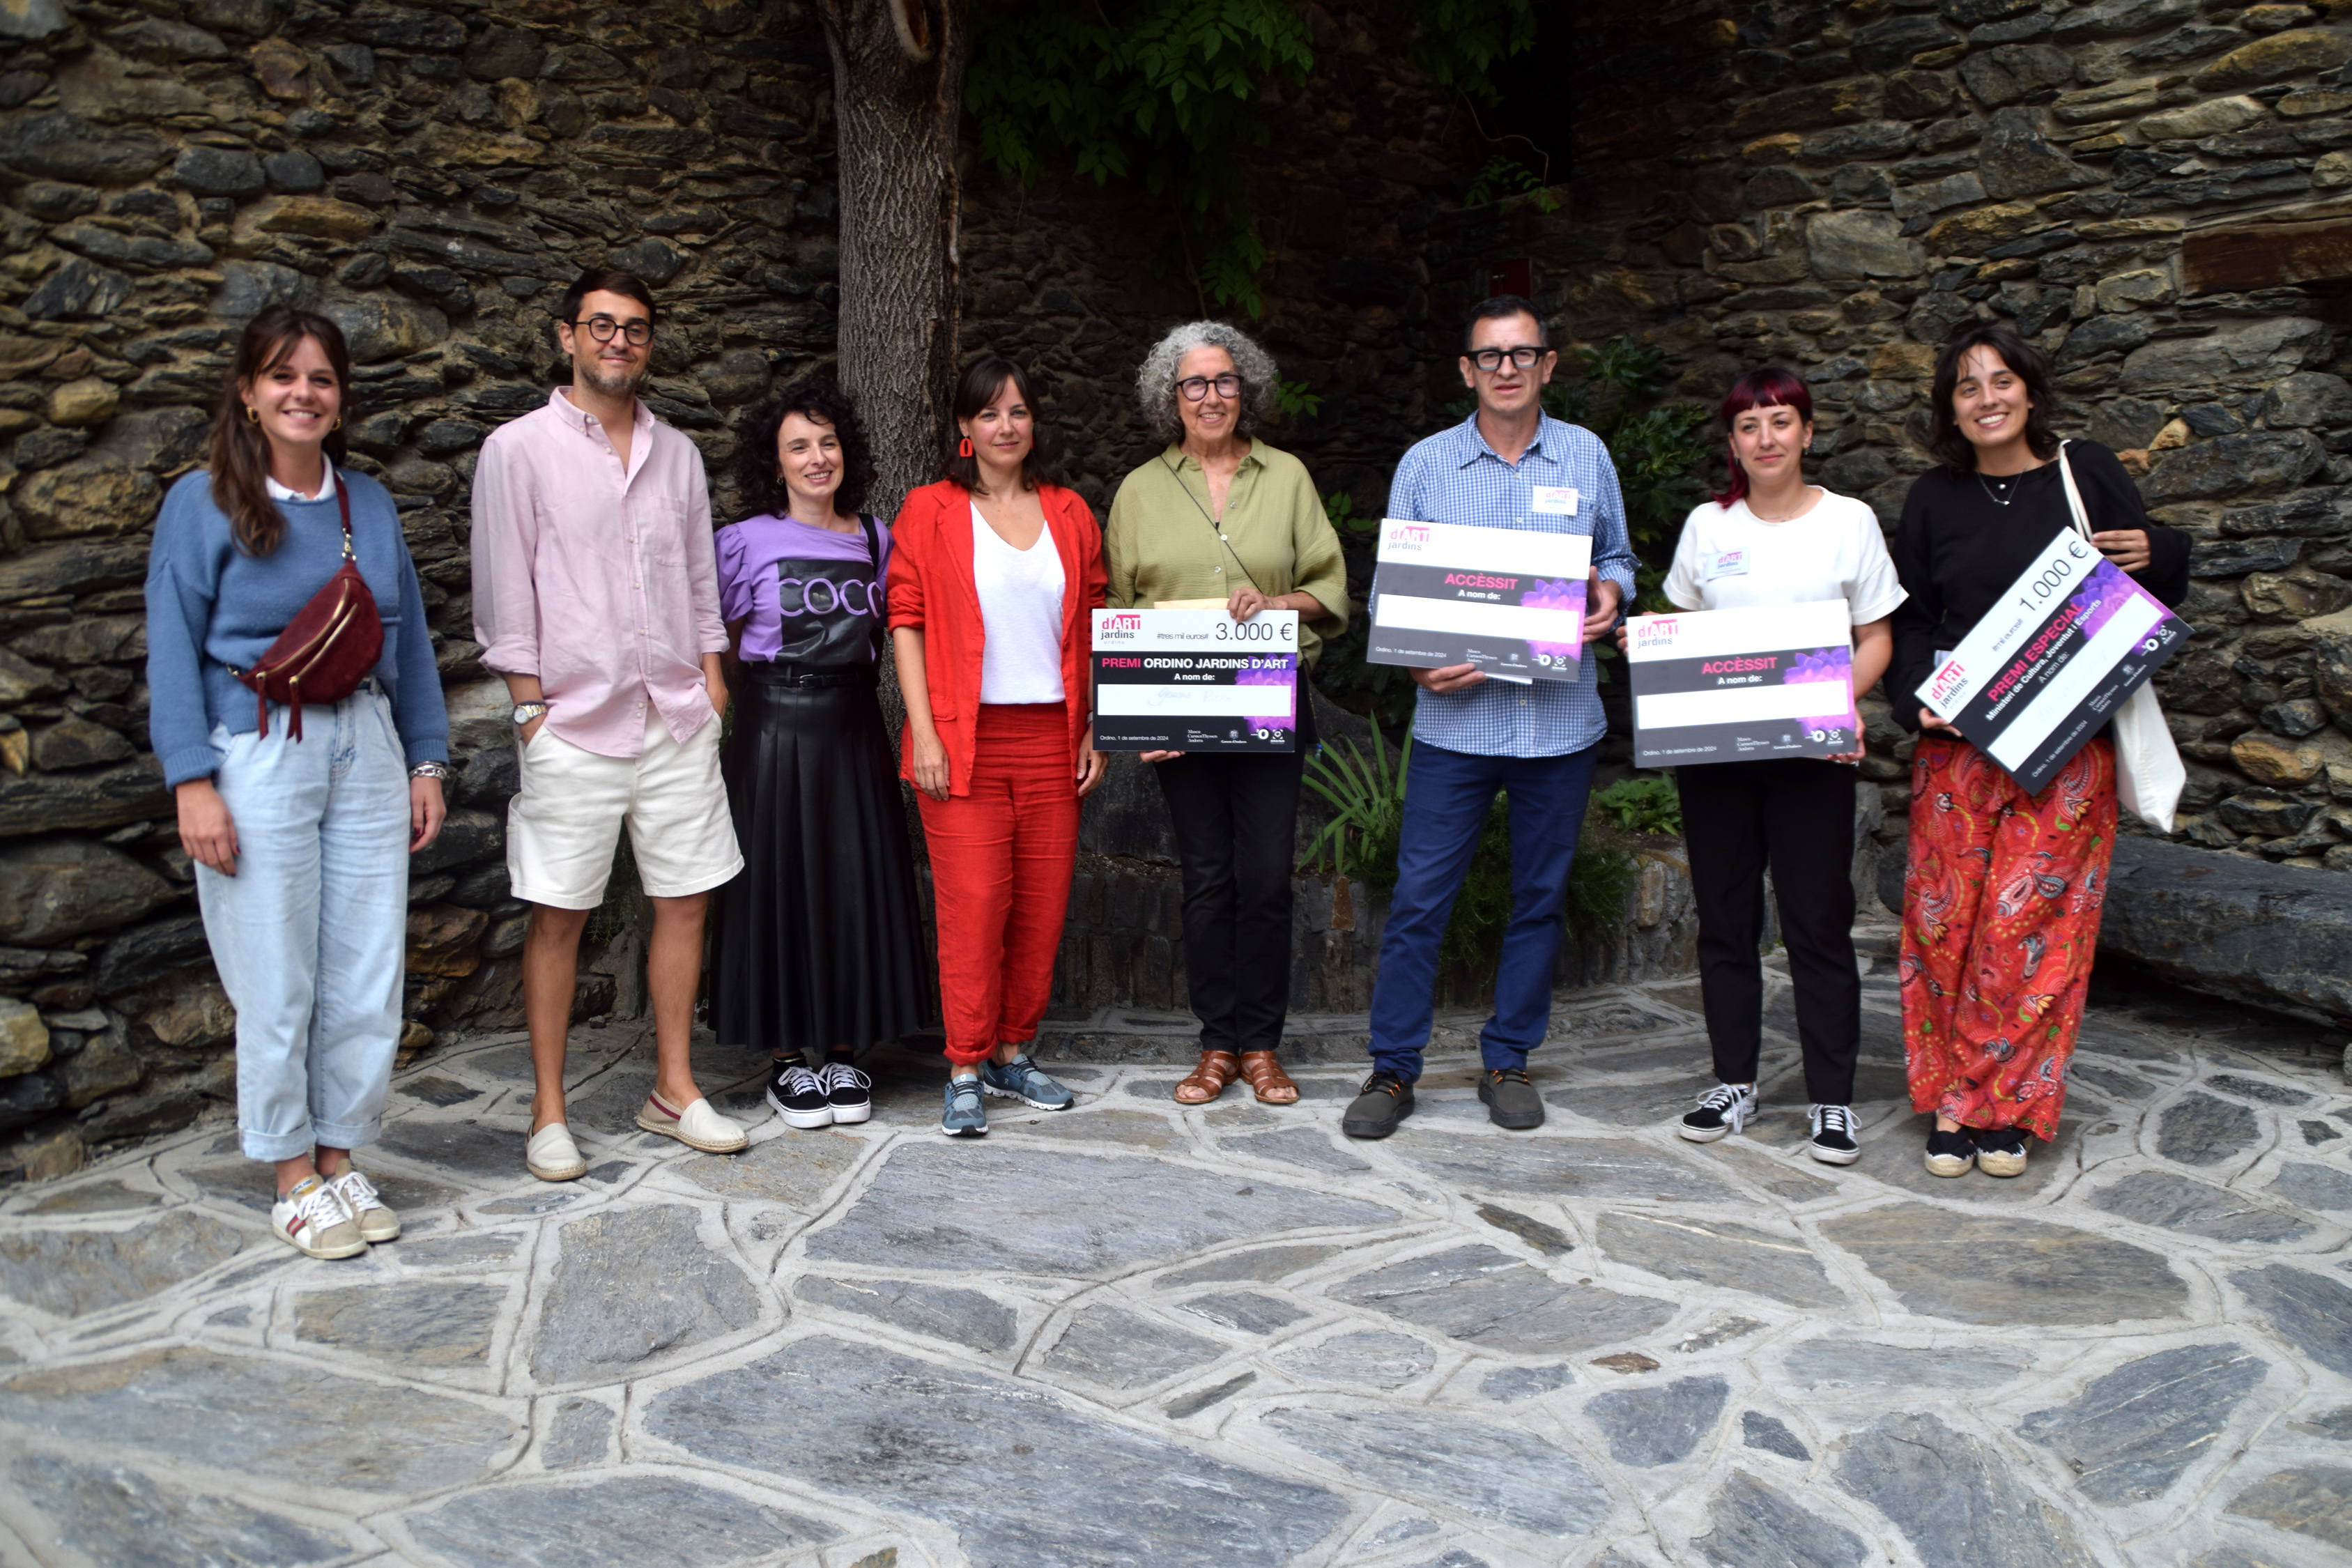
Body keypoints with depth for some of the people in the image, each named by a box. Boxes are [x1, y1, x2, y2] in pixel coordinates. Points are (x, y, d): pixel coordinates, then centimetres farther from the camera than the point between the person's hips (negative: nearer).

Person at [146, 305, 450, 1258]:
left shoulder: (369, 505, 11)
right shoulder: (203, 504, -1)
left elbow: (409, 640, 15)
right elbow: (173, 652, -4)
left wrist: (426, 761, 11)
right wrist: (193, 781, -11)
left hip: (365, 752, 4)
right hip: (258, 759, -4)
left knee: (367, 974, 5)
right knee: (278, 982, 1)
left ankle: (339, 1161, 21)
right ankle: (294, 1180, 16)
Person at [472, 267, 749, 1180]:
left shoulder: (677, 454, 13)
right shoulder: (520, 450, -1)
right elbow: (505, 593, -3)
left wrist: (711, 683, 8)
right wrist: (530, 706, -8)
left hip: (677, 719, 5)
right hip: (575, 723, -4)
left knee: (685, 898, 7)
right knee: (558, 915, 1)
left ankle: (673, 1090, 20)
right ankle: (549, 1114, 12)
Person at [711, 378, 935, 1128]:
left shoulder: (874, 537, 9)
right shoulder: (745, 541, -1)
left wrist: (854, 690, 12)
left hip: (854, 728, 3)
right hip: (775, 728, -3)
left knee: (857, 882, 4)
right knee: (780, 883, 1)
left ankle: (844, 1049, 16)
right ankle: (788, 1059, 12)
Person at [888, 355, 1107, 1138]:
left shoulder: (1069, 514, 13)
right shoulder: (930, 511, 4)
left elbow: (1092, 628, 14)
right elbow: (907, 622, -1)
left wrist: (1093, 731, 8)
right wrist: (923, 733, -9)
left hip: (1051, 738, 4)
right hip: (964, 740, -3)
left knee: (1042, 905, 5)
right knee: (973, 904, -7)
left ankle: (1013, 1054, 20)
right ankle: (965, 1072, 4)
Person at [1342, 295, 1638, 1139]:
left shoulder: (1587, 456, 7)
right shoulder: (1425, 464, 3)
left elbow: (1617, 558, 16)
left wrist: (1609, 594, -8)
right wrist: (1416, 663, -14)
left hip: (1560, 718, 2)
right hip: (1454, 717, -1)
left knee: (1540, 897, 10)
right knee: (1419, 895, -2)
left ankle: (1508, 1061, 24)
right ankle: (1393, 1068, 10)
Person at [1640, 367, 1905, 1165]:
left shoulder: (1850, 521, 2)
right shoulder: (1707, 524, 8)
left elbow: (1877, 637, 3)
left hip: (1811, 750, -2)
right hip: (1712, 748, 3)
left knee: (1819, 921, -1)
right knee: (1724, 918, 8)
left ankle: (1832, 1098, 9)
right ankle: (1734, 1082, 20)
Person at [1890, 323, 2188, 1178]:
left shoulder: (2088, 472, 6)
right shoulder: (1934, 498, 9)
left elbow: (2156, 593, 14)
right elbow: (1910, 620, 12)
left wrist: (2156, 555, -9)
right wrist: (1917, 699, -5)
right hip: (1958, 738, 2)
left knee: (2032, 918, -5)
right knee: (1946, 915, -2)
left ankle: (2003, 1106, 8)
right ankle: (1954, 1096, 12)